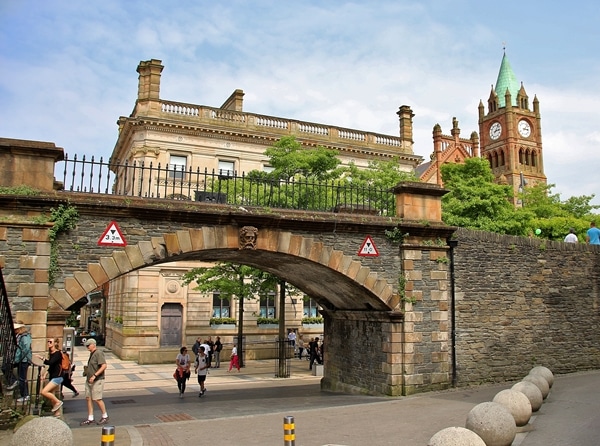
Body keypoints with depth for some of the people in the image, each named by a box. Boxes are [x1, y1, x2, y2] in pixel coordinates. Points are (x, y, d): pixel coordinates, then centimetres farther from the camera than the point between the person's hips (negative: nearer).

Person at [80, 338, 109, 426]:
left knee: (97, 399, -7)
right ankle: (90, 419, 15)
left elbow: (104, 366, -23)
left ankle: (105, 416, 8)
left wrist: (94, 375, -25)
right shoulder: (91, 354, 15)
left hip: (97, 380, -9)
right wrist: (86, 370, 13)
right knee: (88, 398, 8)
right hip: (89, 380, 9)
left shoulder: (99, 353, -14)